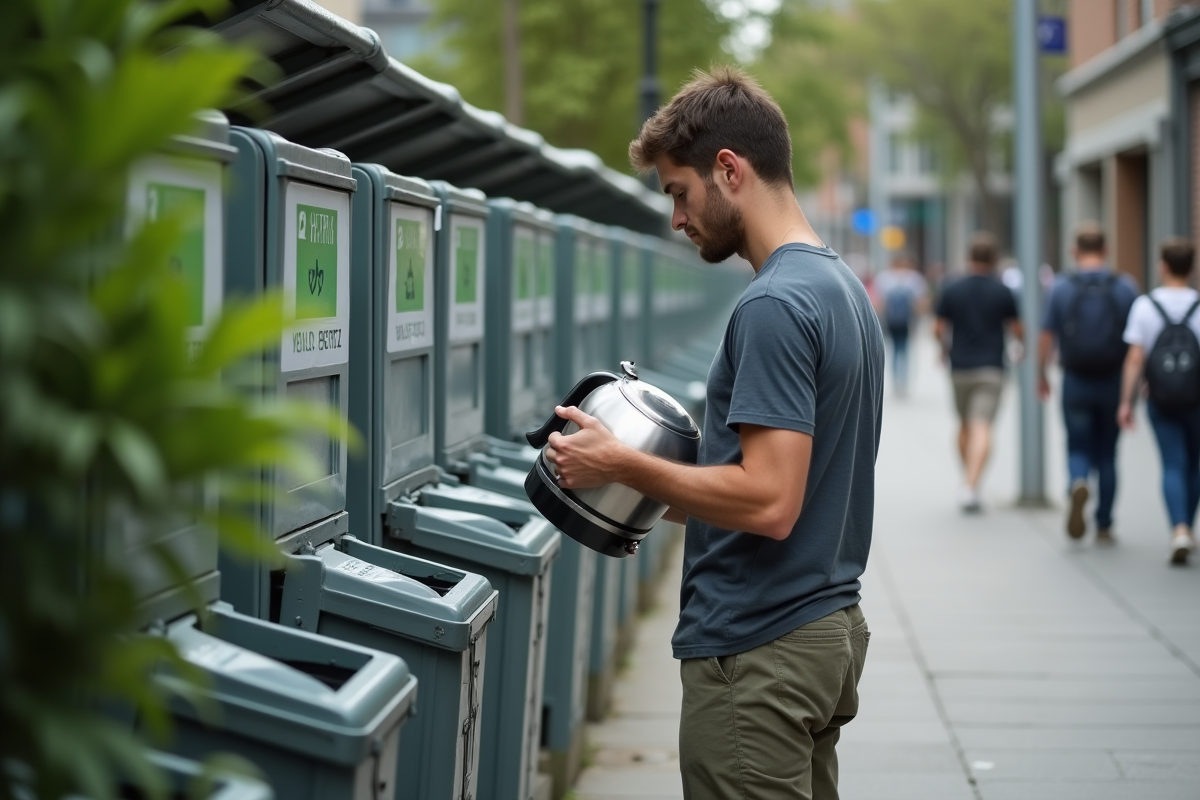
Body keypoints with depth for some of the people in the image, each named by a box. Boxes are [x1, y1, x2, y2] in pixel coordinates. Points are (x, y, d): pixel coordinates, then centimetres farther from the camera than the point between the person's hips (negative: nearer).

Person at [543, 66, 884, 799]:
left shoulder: (774, 305, -19)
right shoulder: (842, 287, 12)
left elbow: (770, 501, -25)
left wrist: (621, 464, -15)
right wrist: (658, 499, 15)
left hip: (758, 652, -10)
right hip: (827, 628, 10)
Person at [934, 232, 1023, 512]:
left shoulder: (952, 290, 0)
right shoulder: (1003, 292, -4)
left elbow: (938, 329, 2)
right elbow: (1017, 330, 1)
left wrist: (945, 347, 23)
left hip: (960, 368, 2)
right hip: (990, 368, -2)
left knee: (965, 425, 19)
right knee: (982, 427, -10)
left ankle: (969, 477, 27)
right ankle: (970, 486, -24)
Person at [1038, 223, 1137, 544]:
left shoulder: (1061, 289, -4)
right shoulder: (1125, 288, -3)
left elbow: (1046, 337, -2)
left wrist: (1042, 376, 12)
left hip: (1076, 384, -1)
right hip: (1113, 382, 1)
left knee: (1078, 449, 10)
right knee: (1106, 454, 13)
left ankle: (1078, 484, -23)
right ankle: (1104, 526, 13)